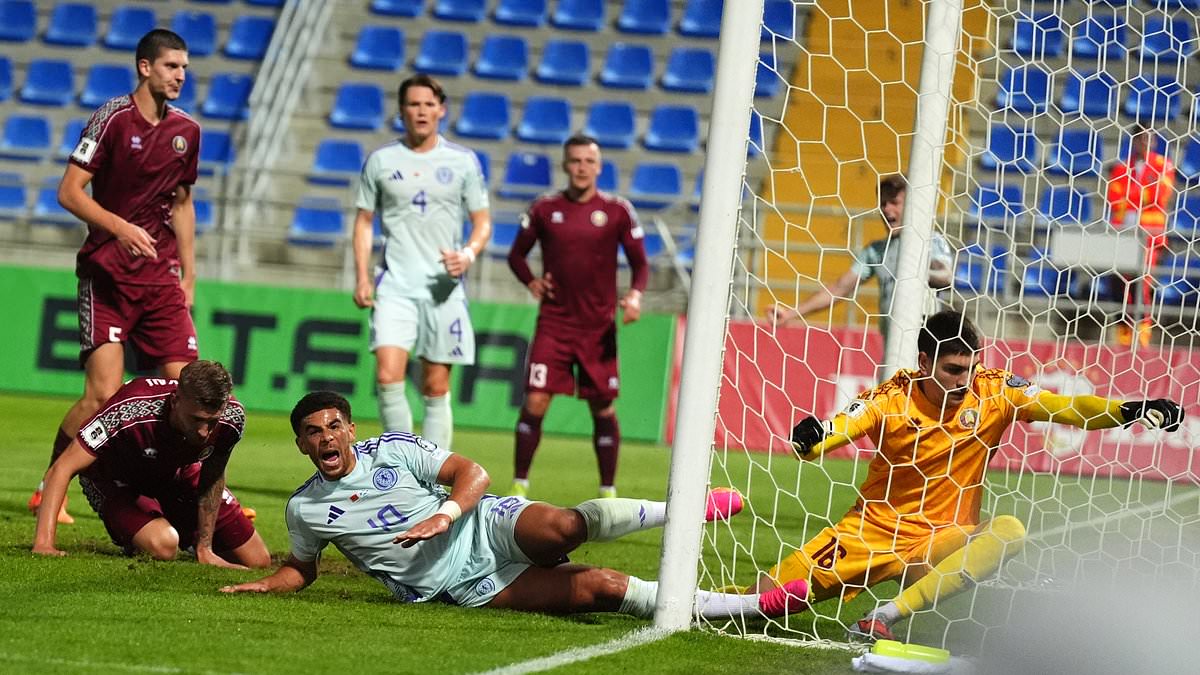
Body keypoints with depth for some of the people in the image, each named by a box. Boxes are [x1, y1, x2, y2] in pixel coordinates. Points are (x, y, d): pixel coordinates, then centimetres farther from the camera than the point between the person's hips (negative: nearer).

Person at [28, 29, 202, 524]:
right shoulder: (113, 118, -7)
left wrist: (188, 274, 19)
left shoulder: (186, 131, 11)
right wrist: (121, 228, -25)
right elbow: (70, 192, -11)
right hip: (107, 273, -6)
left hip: (161, 276, 6)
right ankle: (47, 492, 1)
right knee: (104, 391, -14)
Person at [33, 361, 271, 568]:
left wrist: (204, 548, -7)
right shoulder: (132, 410, -43)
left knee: (258, 561, 1)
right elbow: (62, 469, -38)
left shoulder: (231, 417, -30)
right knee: (162, 546, -34)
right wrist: (44, 543, -46)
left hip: (176, 474, 4)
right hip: (117, 480, -4)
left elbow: (212, 479, -8)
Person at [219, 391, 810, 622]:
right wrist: (263, 585, -1)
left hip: (490, 527, 0)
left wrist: (444, 515, -23)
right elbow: (301, 568, 19)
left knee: (560, 527, -36)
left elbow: (472, 474, -5)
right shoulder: (305, 509, 1)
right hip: (468, 589, 0)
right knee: (599, 588, -19)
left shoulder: (393, 450, -3)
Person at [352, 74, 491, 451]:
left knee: (436, 388, 1)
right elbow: (364, 221, 12)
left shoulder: (463, 162, 6)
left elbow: (483, 222, 8)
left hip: (442, 288, 0)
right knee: (388, 375, -17)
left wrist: (468, 254, -13)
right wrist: (362, 277, 1)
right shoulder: (381, 161, 7)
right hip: (395, 286, 0)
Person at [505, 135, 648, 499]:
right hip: (554, 323, 0)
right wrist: (531, 282, -4)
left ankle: (608, 491, 15)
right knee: (535, 403, -9)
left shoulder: (617, 211, 0)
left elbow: (640, 263, 4)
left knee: (603, 409, 4)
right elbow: (517, 254, 15)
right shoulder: (545, 209, 3)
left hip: (599, 328, 0)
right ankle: (519, 485, 1)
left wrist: (635, 295, -15)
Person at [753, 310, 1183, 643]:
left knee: (1009, 532, -31)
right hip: (873, 530, -1)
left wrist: (1128, 411, -29)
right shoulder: (893, 398, -12)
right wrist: (813, 437, -48)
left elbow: (1064, 409, -14)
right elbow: (841, 427, -25)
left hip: (942, 543, 1)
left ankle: (890, 614, -31)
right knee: (769, 594, -14)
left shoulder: (995, 393, -8)